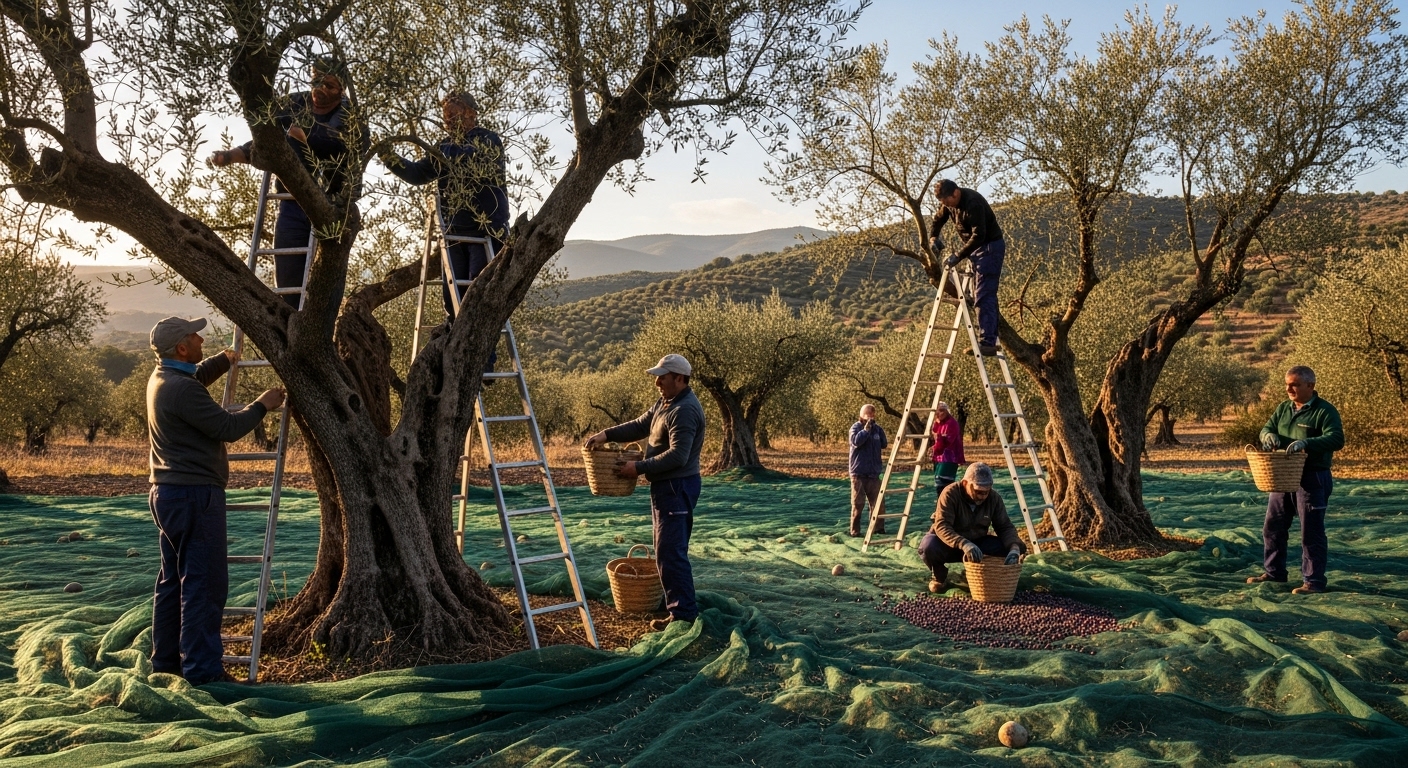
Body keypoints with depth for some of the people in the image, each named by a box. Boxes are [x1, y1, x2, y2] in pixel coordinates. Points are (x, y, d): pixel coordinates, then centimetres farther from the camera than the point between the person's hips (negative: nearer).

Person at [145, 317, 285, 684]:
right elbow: (228, 428, -16)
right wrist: (262, 405, -3)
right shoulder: (182, 389, -20)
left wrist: (223, 360, 29)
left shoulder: (162, 378, 11)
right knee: (205, 582, -7)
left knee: (173, 581, 16)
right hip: (193, 494, -11)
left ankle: (166, 660, 24)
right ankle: (202, 668, -4)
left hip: (169, 493, 11)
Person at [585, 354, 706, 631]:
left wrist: (639, 468, -22)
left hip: (677, 487, -11)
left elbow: (677, 456, -27)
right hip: (666, 486, 11)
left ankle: (684, 614, -4)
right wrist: (606, 434, 3)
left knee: (670, 553, -9)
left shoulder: (685, 410, -21)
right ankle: (679, 606, 27)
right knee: (671, 551, 17)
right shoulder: (666, 403, 14)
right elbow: (639, 426, 16)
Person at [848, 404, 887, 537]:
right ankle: (855, 531, 3)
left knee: (877, 502, 6)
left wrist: (880, 430, -5)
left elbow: (883, 445, 7)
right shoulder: (856, 427, -5)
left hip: (873, 472, 5)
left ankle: (878, 528, 15)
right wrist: (866, 428, -18)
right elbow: (856, 441, -22)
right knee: (858, 503, -3)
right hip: (858, 472, -5)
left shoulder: (877, 428, 10)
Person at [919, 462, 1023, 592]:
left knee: (1019, 546, -17)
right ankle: (938, 574, -2)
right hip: (949, 544, -4)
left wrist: (1014, 547, -30)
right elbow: (941, 526, -34)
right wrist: (964, 544, -51)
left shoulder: (994, 498, -11)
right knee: (928, 547, -38)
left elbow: (1005, 527, -8)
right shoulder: (950, 494, -24)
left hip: (977, 543, 4)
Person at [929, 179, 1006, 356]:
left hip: (990, 247, -9)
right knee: (985, 295, 11)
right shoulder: (948, 203, 1)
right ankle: (990, 339, 15)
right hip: (976, 248, 9)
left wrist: (958, 256, -31)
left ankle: (987, 343, -18)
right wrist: (933, 237, -1)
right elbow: (938, 220, 18)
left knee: (983, 296, -15)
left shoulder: (973, 203, -26)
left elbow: (978, 235, -31)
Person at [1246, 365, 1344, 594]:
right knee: (1272, 527, 13)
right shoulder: (1283, 408, 12)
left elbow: (1337, 439, -20)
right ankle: (1273, 572, 26)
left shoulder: (1324, 411, -9)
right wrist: (1268, 435, -13)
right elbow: (1267, 428, 12)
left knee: (1311, 532, -2)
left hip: (1312, 478, -7)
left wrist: (1306, 443, -34)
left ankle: (1313, 581, 5)